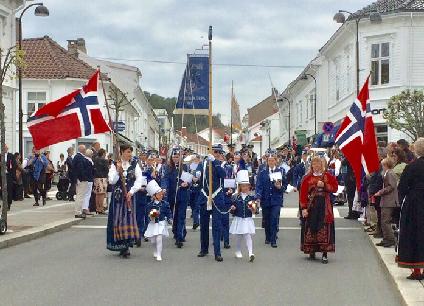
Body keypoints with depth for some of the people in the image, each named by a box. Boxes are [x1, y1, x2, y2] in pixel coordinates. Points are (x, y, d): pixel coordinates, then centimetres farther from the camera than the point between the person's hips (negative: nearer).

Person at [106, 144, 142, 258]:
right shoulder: (114, 165, 2)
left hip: (129, 195, 0)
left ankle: (126, 246, 1)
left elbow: (139, 179, -2)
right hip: (117, 196, 0)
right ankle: (121, 245, 7)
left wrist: (131, 191, -12)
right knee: (118, 218, -1)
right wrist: (118, 171, -18)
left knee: (129, 218, -4)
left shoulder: (134, 165, 5)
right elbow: (111, 181, -5)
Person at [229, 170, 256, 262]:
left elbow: (254, 211, 0)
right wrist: (232, 209, -13)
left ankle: (250, 253, -19)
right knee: (238, 237, 9)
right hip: (238, 220, 1)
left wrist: (252, 208, -20)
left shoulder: (251, 197, 0)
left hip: (248, 220, -1)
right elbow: (232, 211, 9)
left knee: (248, 236, -11)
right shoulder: (235, 197, 1)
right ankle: (238, 252, 27)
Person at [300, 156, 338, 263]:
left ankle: (324, 254, -6)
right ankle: (312, 251, 17)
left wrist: (324, 185, -12)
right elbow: (303, 193, 1)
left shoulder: (328, 176, 7)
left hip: (324, 206, -1)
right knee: (311, 228, 1)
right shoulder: (307, 178, 5)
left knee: (324, 229, -6)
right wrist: (304, 208, -7)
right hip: (311, 205, 1)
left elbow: (335, 188, 2)